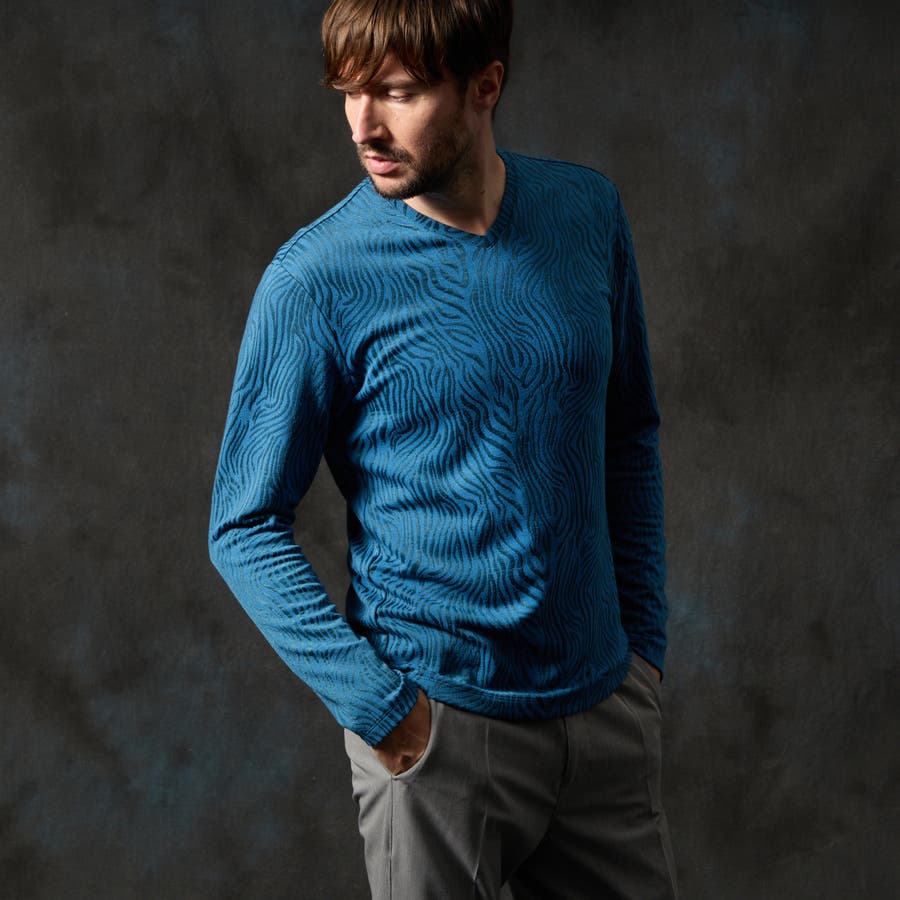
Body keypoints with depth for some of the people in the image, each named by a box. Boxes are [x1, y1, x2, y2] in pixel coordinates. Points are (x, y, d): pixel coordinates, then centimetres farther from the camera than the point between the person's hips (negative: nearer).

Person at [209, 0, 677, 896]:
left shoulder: (588, 211, 1)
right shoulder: (316, 279, -13)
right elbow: (245, 529, -9)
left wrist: (644, 643, 9)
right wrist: (382, 710, -15)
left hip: (605, 705, 4)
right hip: (441, 723, -4)